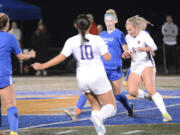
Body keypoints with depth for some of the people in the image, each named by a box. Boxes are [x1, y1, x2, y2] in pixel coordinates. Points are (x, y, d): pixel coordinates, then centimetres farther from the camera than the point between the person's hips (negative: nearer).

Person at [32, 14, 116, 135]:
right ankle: (100, 117, -31)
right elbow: (107, 57, -5)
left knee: (95, 106, 21)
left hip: (82, 78, 3)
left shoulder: (72, 41, -3)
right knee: (111, 106, 4)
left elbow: (61, 57, -7)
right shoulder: (97, 39, -6)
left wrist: (42, 66, 0)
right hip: (98, 76, -3)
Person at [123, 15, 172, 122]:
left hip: (147, 65, -6)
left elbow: (154, 47, -24)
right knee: (132, 91, -15)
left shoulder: (144, 35, -9)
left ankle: (165, 113, -25)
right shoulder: (128, 37, 10)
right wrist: (126, 55, -2)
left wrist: (143, 49, -43)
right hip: (135, 67, 6)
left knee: (150, 89, -24)